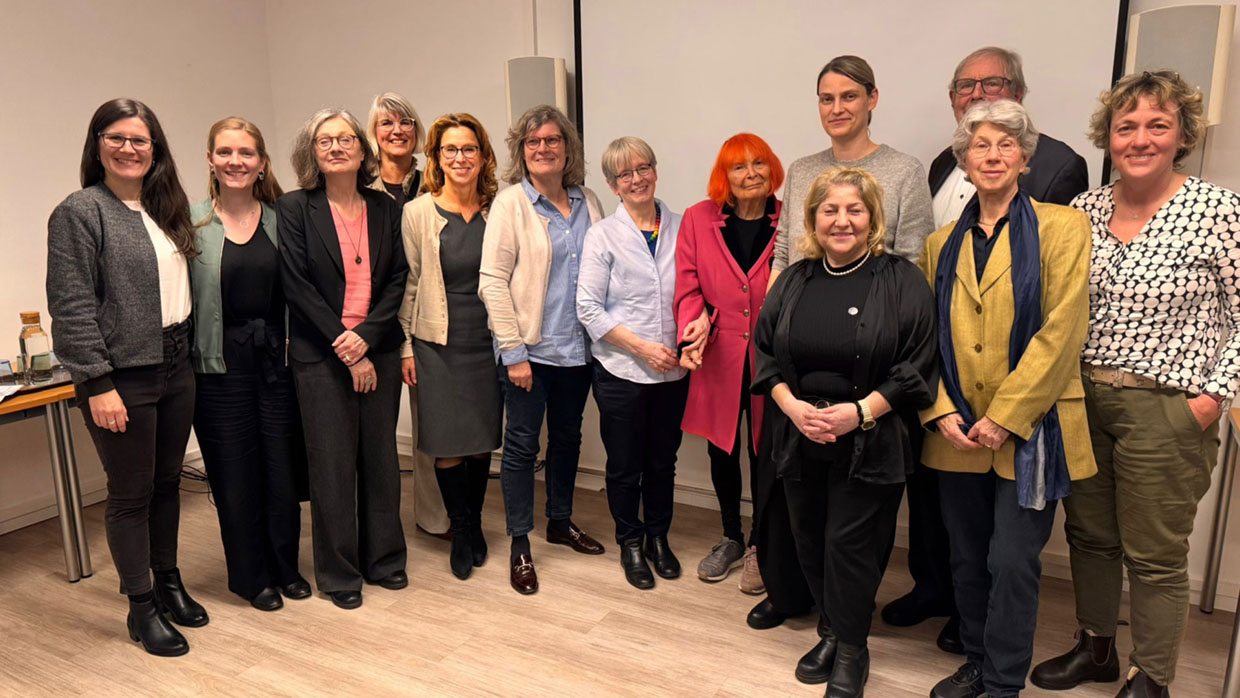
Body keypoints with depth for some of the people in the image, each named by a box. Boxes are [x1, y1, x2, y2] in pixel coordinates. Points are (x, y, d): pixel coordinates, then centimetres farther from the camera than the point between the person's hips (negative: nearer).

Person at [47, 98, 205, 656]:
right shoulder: (81, 212, -9)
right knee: (131, 492, 5)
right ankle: (142, 608, 19)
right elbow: (72, 307, -14)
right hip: (122, 376, -6)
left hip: (175, 366, 7)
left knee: (168, 481, 16)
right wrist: (99, 384, -18)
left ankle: (168, 583, 32)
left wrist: (186, 350, 10)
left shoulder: (165, 209, 12)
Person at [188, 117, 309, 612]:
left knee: (283, 469, 9)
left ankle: (285, 566, 28)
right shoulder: (191, 222, -2)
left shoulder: (280, 220, 5)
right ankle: (251, 576, 25)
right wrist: (181, 363, -8)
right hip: (219, 368, -2)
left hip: (276, 362, 2)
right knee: (236, 475, 7)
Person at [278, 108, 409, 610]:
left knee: (381, 456, 10)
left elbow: (397, 280, 4)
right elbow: (297, 286, -7)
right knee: (332, 464, 3)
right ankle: (339, 573, 18)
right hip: (320, 355, -3)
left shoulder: (385, 209, 8)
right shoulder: (294, 208, -1)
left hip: (378, 351, 3)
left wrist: (366, 336, -11)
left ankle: (383, 559, 26)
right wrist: (346, 352, -11)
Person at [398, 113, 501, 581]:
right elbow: (407, 284, 0)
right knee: (448, 446, 3)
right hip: (438, 344, -2)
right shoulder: (417, 213, -2)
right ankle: (461, 532, 22)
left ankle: (473, 524, 30)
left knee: (482, 441, 10)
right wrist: (405, 348, -3)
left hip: (488, 343, 2)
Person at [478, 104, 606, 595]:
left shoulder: (587, 203, 7)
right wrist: (513, 351, -15)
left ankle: (560, 522, 36)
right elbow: (492, 281, -12)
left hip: (577, 346, 5)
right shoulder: (510, 203, -7)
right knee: (522, 444, 4)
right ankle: (520, 545, 18)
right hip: (530, 349, -5)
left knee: (568, 436, 18)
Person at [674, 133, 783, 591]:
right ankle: (731, 539, 36)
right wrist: (696, 323, -16)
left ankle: (761, 547, 28)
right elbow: (688, 286, 2)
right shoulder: (699, 219, 1)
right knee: (721, 450, 15)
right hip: (718, 358, 2)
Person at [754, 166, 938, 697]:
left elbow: (917, 364, -9)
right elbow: (764, 351, 7)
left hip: (869, 443, -4)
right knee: (809, 542, 12)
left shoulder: (902, 281, -5)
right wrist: (792, 405, -9)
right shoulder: (794, 281, 7)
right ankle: (833, 631, 34)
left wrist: (861, 411, -18)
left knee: (850, 543, 1)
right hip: (799, 437, 4)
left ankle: (851, 652, 22)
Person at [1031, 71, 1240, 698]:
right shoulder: (1085, 208, 5)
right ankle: (1095, 648, 37)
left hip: (1166, 409, -4)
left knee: (1155, 553, 6)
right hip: (1082, 399, 5)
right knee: (1088, 534, 16)